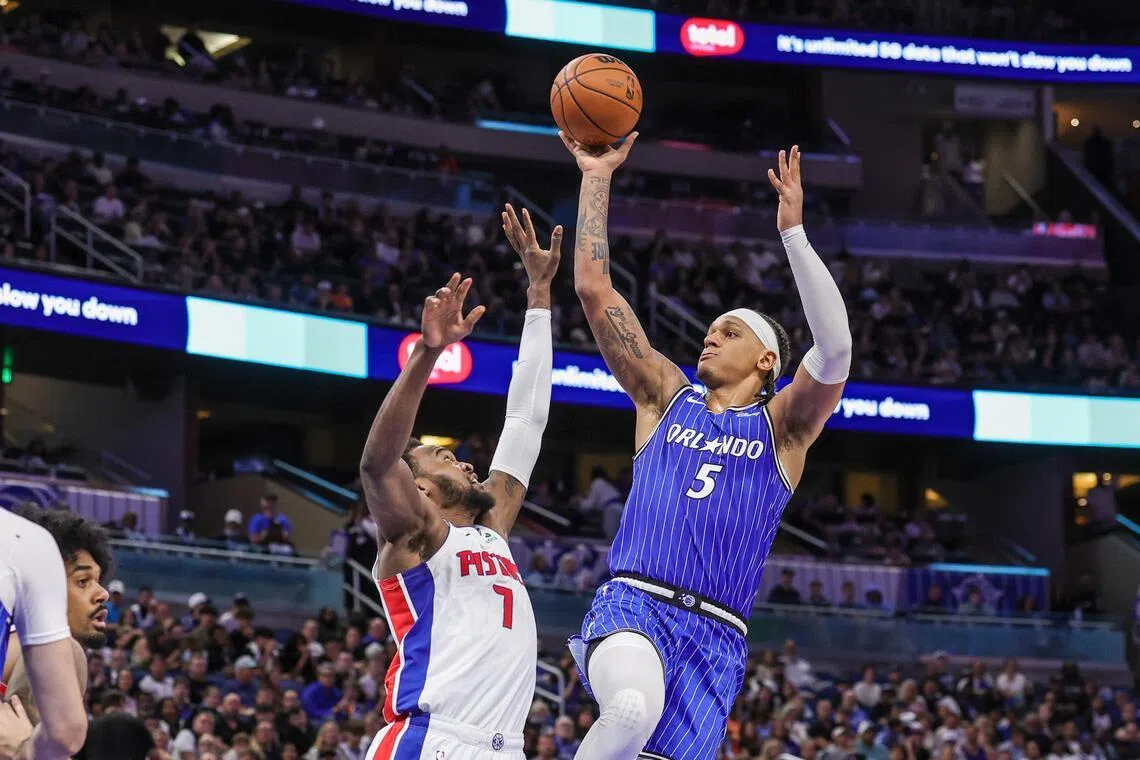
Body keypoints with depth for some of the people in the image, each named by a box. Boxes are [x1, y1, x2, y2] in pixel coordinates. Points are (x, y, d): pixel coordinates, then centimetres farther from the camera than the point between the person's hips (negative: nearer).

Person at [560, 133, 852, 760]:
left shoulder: (782, 427, 13)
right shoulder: (666, 398, 19)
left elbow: (835, 351, -7)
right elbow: (593, 289, 15)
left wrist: (793, 233, -11)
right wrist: (597, 178, 13)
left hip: (713, 635, 1)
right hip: (632, 604, 0)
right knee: (632, 708, -35)